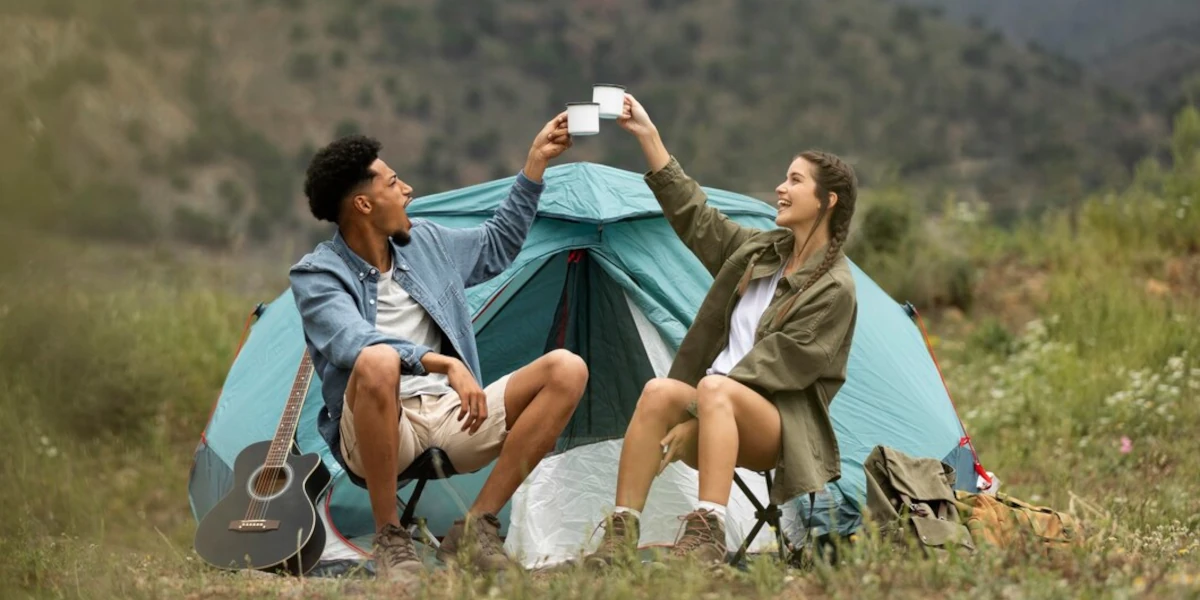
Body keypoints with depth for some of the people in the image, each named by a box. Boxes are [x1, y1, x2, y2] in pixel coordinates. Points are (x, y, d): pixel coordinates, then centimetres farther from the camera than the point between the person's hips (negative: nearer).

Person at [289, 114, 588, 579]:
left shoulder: (425, 242, 12)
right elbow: (355, 343, -27)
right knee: (377, 363, -40)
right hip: (378, 430, -6)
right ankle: (389, 540, -24)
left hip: (453, 416, 6)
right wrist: (444, 363, -39)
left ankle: (475, 530, -13)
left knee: (566, 370, -12)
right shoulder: (316, 275, -9)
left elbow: (496, 248, 28)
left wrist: (537, 160, 24)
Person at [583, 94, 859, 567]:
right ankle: (620, 537, -31)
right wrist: (648, 136, 9)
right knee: (660, 391, -26)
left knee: (715, 389, -37)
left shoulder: (833, 289, -8)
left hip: (780, 430, -6)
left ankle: (707, 536, -48)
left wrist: (694, 420, -19)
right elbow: (694, 216, 14)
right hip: (716, 417, 6)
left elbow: (779, 367, -15)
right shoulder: (758, 251, 15)